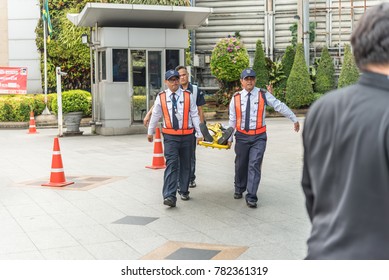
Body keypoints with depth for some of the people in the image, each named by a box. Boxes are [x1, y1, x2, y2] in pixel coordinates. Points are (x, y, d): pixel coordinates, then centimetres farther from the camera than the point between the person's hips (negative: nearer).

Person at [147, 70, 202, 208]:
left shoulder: (187, 96, 1)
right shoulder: (161, 97, 0)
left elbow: (194, 115, 4)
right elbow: (155, 115, 12)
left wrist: (199, 133, 3)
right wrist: (150, 132, 20)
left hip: (187, 135, 2)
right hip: (170, 136, -1)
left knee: (185, 164, 12)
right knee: (171, 164, -12)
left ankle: (184, 191, 30)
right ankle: (169, 196, -17)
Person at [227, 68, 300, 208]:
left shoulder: (263, 95, -3)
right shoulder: (236, 98, 0)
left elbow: (280, 106, 0)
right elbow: (232, 120, 7)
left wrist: (294, 119, 4)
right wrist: (229, 138, 7)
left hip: (259, 137, -2)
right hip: (242, 137, 2)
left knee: (254, 166, -9)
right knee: (240, 165, 13)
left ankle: (251, 197, -4)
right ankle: (239, 189, 38)